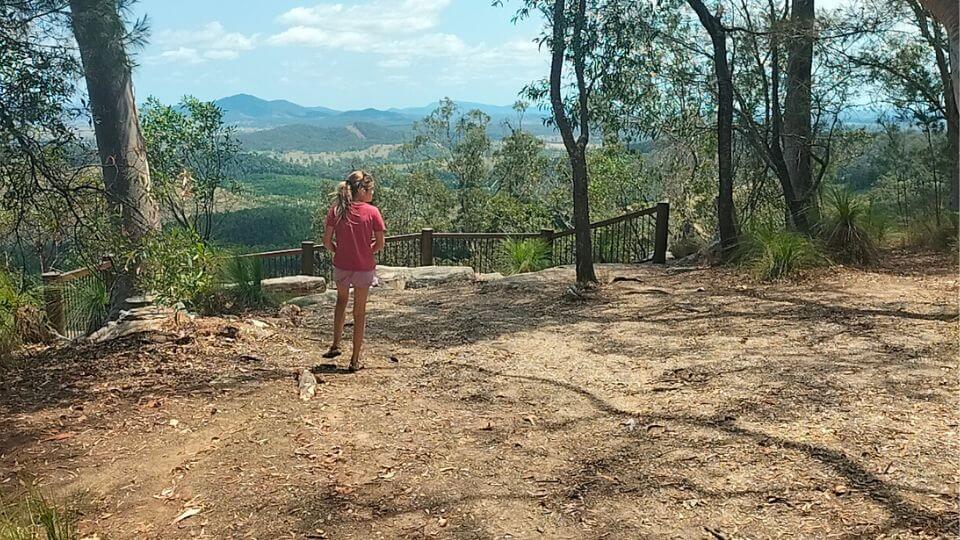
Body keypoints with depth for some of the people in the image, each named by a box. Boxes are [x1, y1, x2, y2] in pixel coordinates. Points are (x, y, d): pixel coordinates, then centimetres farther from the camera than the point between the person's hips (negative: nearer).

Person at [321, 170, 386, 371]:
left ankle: (335, 345, 26)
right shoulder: (372, 212, -12)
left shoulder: (336, 210, -6)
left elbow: (327, 242, -5)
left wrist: (340, 252, 12)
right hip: (364, 269, -2)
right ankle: (355, 360, 17)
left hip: (341, 267, 2)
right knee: (359, 312, 11)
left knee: (342, 300, 30)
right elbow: (380, 244, -8)